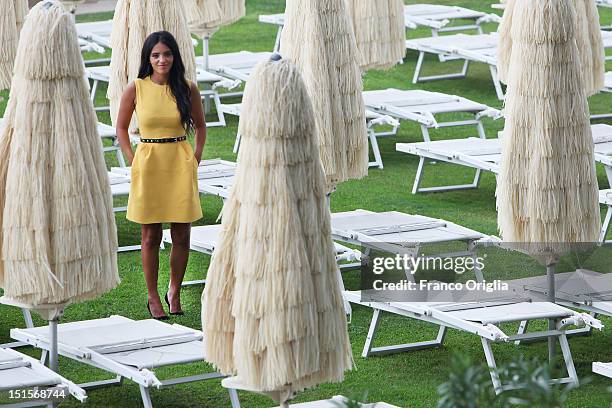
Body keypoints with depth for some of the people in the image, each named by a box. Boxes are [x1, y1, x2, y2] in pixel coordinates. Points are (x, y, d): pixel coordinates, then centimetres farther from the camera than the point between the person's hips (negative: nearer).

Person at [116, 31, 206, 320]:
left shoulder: (187, 89, 0)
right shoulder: (136, 89, -3)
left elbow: (200, 126, 13)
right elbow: (121, 127, 7)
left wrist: (195, 159, 4)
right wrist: (133, 161, -1)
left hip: (180, 165, 1)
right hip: (148, 163, -1)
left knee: (181, 235, 4)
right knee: (150, 236, 4)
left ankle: (174, 292, 21)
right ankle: (152, 296, 15)